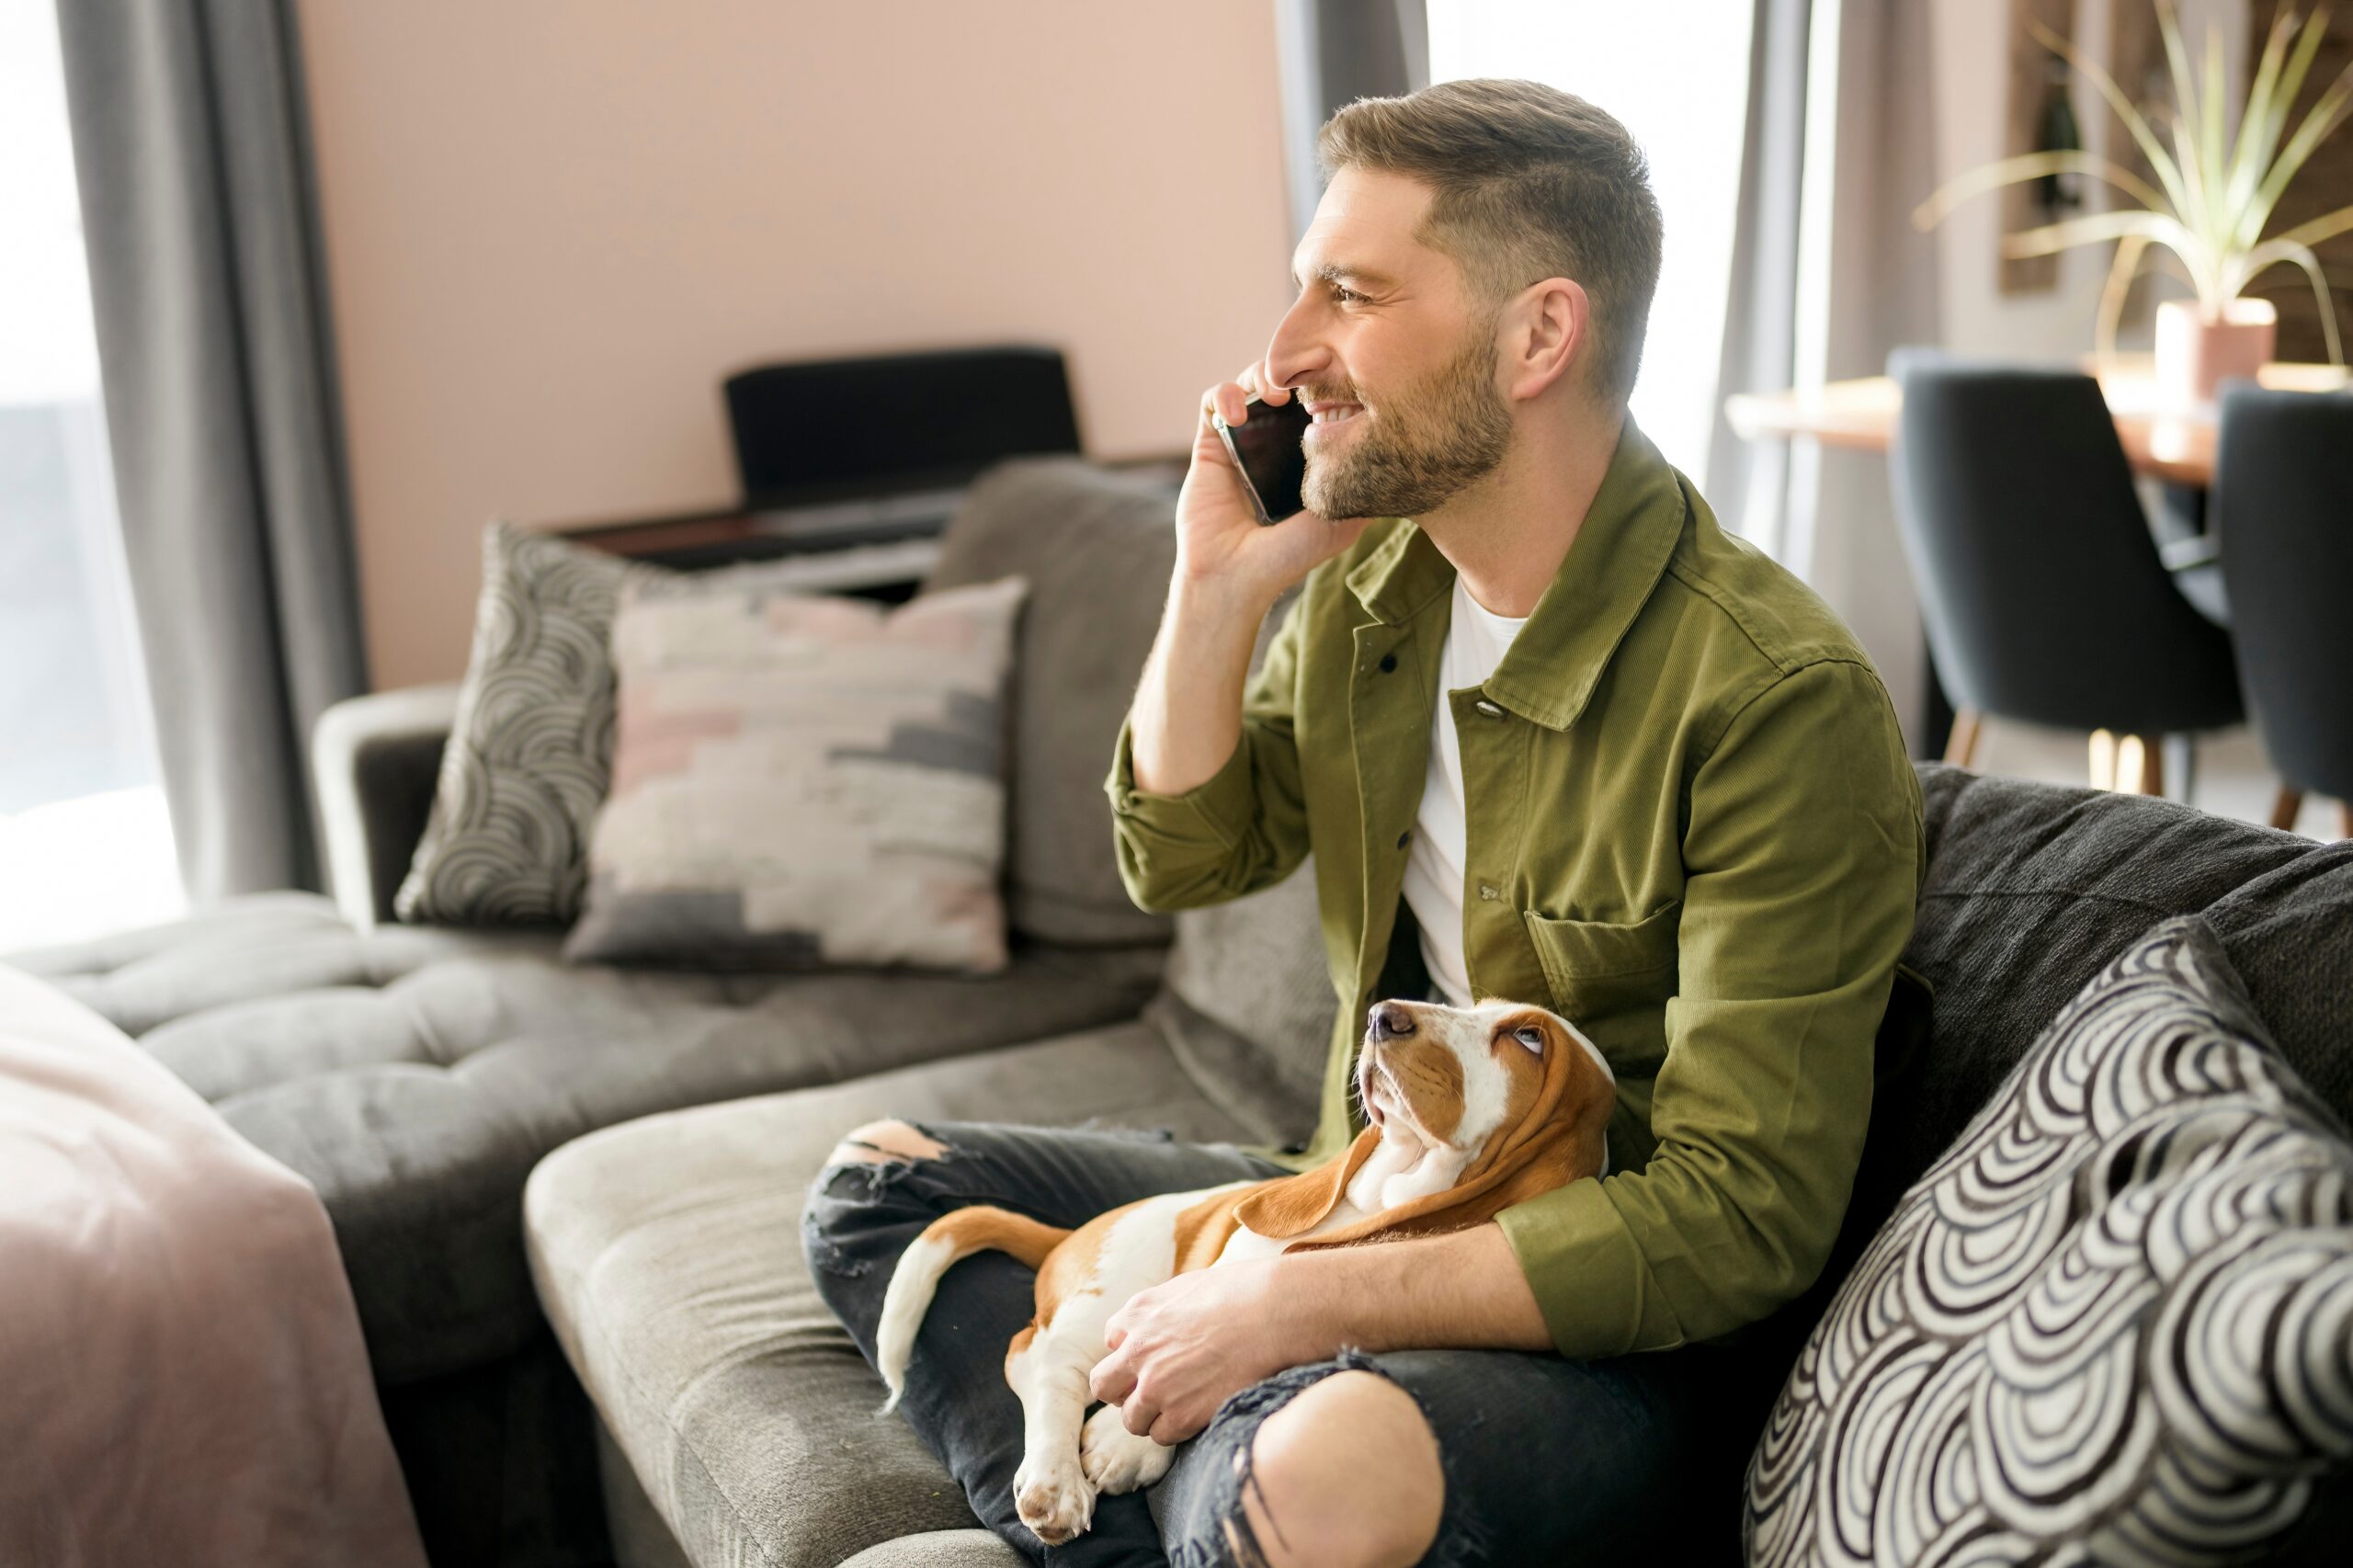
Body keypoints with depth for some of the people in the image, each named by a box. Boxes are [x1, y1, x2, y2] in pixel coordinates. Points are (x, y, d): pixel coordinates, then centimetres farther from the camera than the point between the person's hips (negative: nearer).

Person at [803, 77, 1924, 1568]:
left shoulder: (1780, 700, -23)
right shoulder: (1370, 578, 0)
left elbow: (1739, 1221, -24)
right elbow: (1183, 858, 11)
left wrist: (1298, 1303, -25)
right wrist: (1216, 586, -5)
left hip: (1632, 1333, -8)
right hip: (1369, 1208, 8)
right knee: (882, 1184, 6)